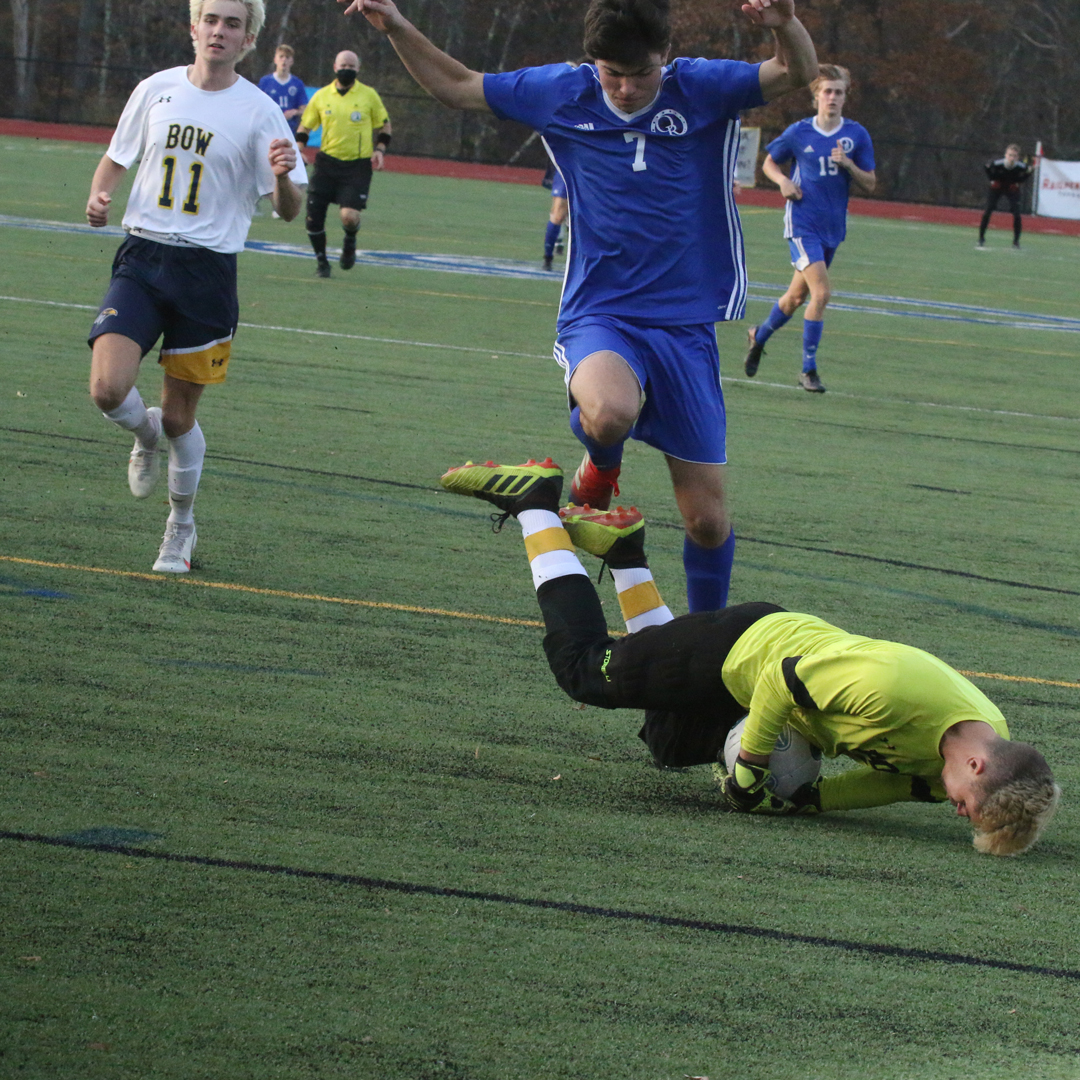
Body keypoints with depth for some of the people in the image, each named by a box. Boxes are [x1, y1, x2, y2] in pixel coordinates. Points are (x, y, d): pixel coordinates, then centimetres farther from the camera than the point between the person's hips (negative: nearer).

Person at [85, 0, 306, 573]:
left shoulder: (258, 112, -4)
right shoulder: (156, 90, 4)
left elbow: (288, 210, -5)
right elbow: (117, 157, 19)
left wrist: (283, 178, -27)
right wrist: (99, 196, -2)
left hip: (207, 271, -2)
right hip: (141, 257, 2)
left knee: (179, 418, 4)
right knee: (107, 390, -18)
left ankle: (181, 525, 29)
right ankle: (146, 435, 19)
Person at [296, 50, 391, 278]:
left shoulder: (369, 95, 2)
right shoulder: (321, 96, 5)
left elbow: (384, 125, 13)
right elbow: (304, 126, 13)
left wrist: (380, 149, -3)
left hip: (358, 166, -2)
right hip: (327, 163, 2)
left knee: (349, 215, -18)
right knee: (314, 213, -4)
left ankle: (350, 242, 18)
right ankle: (321, 259, 19)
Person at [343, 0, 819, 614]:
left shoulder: (701, 90, -3)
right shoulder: (564, 93, 0)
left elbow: (799, 75, -14)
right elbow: (455, 87, 12)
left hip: (686, 328, 1)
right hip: (599, 318, 0)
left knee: (708, 519, 2)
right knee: (608, 412, -37)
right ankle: (600, 472, 1)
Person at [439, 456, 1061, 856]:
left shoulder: (996, 748, -20)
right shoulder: (894, 689, -43)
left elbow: (906, 778, -5)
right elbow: (786, 678, -31)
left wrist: (812, 798, -16)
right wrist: (751, 768, -21)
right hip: (750, 647, -7)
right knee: (584, 669, 12)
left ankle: (623, 548, 33)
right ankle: (537, 502, 25)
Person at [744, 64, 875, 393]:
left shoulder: (857, 135, 2)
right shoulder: (799, 132, -2)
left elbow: (870, 184, 3)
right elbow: (769, 163, 12)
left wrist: (848, 165, -15)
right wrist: (783, 181, -9)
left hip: (833, 227, 4)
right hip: (802, 222, -4)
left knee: (797, 296, 14)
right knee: (821, 292, -18)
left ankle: (760, 336, 41)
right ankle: (808, 369, -8)